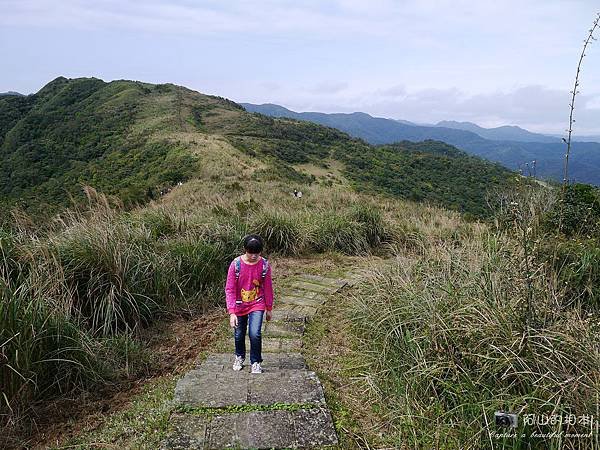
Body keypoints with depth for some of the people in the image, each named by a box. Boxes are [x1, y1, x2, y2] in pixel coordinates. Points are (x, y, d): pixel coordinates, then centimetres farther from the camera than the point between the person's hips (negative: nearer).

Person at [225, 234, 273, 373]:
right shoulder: (236, 264, -18)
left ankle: (256, 362, 9)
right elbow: (229, 289, -16)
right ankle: (240, 356, 46)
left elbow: (268, 288, -1)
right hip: (239, 305, 1)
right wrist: (232, 312, -21)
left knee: (255, 334, -16)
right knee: (239, 335, 16)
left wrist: (269, 308, 6)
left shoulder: (264, 265, -13)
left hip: (257, 305, 0)